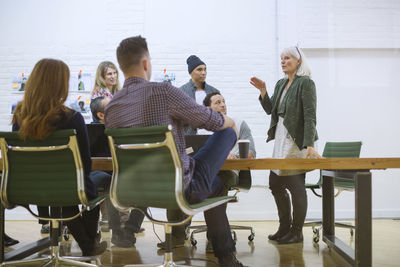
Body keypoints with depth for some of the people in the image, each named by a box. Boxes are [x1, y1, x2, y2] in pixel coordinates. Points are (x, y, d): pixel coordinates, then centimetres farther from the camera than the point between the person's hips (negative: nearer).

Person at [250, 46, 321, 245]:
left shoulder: (305, 83, -9)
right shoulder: (280, 84, 15)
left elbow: (310, 115, -17)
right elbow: (270, 109, 15)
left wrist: (309, 145, -25)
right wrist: (263, 91, 1)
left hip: (297, 141, -8)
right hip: (280, 140, 8)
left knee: (296, 186, 0)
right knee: (275, 184, 11)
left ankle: (297, 232, 13)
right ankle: (285, 227, 26)